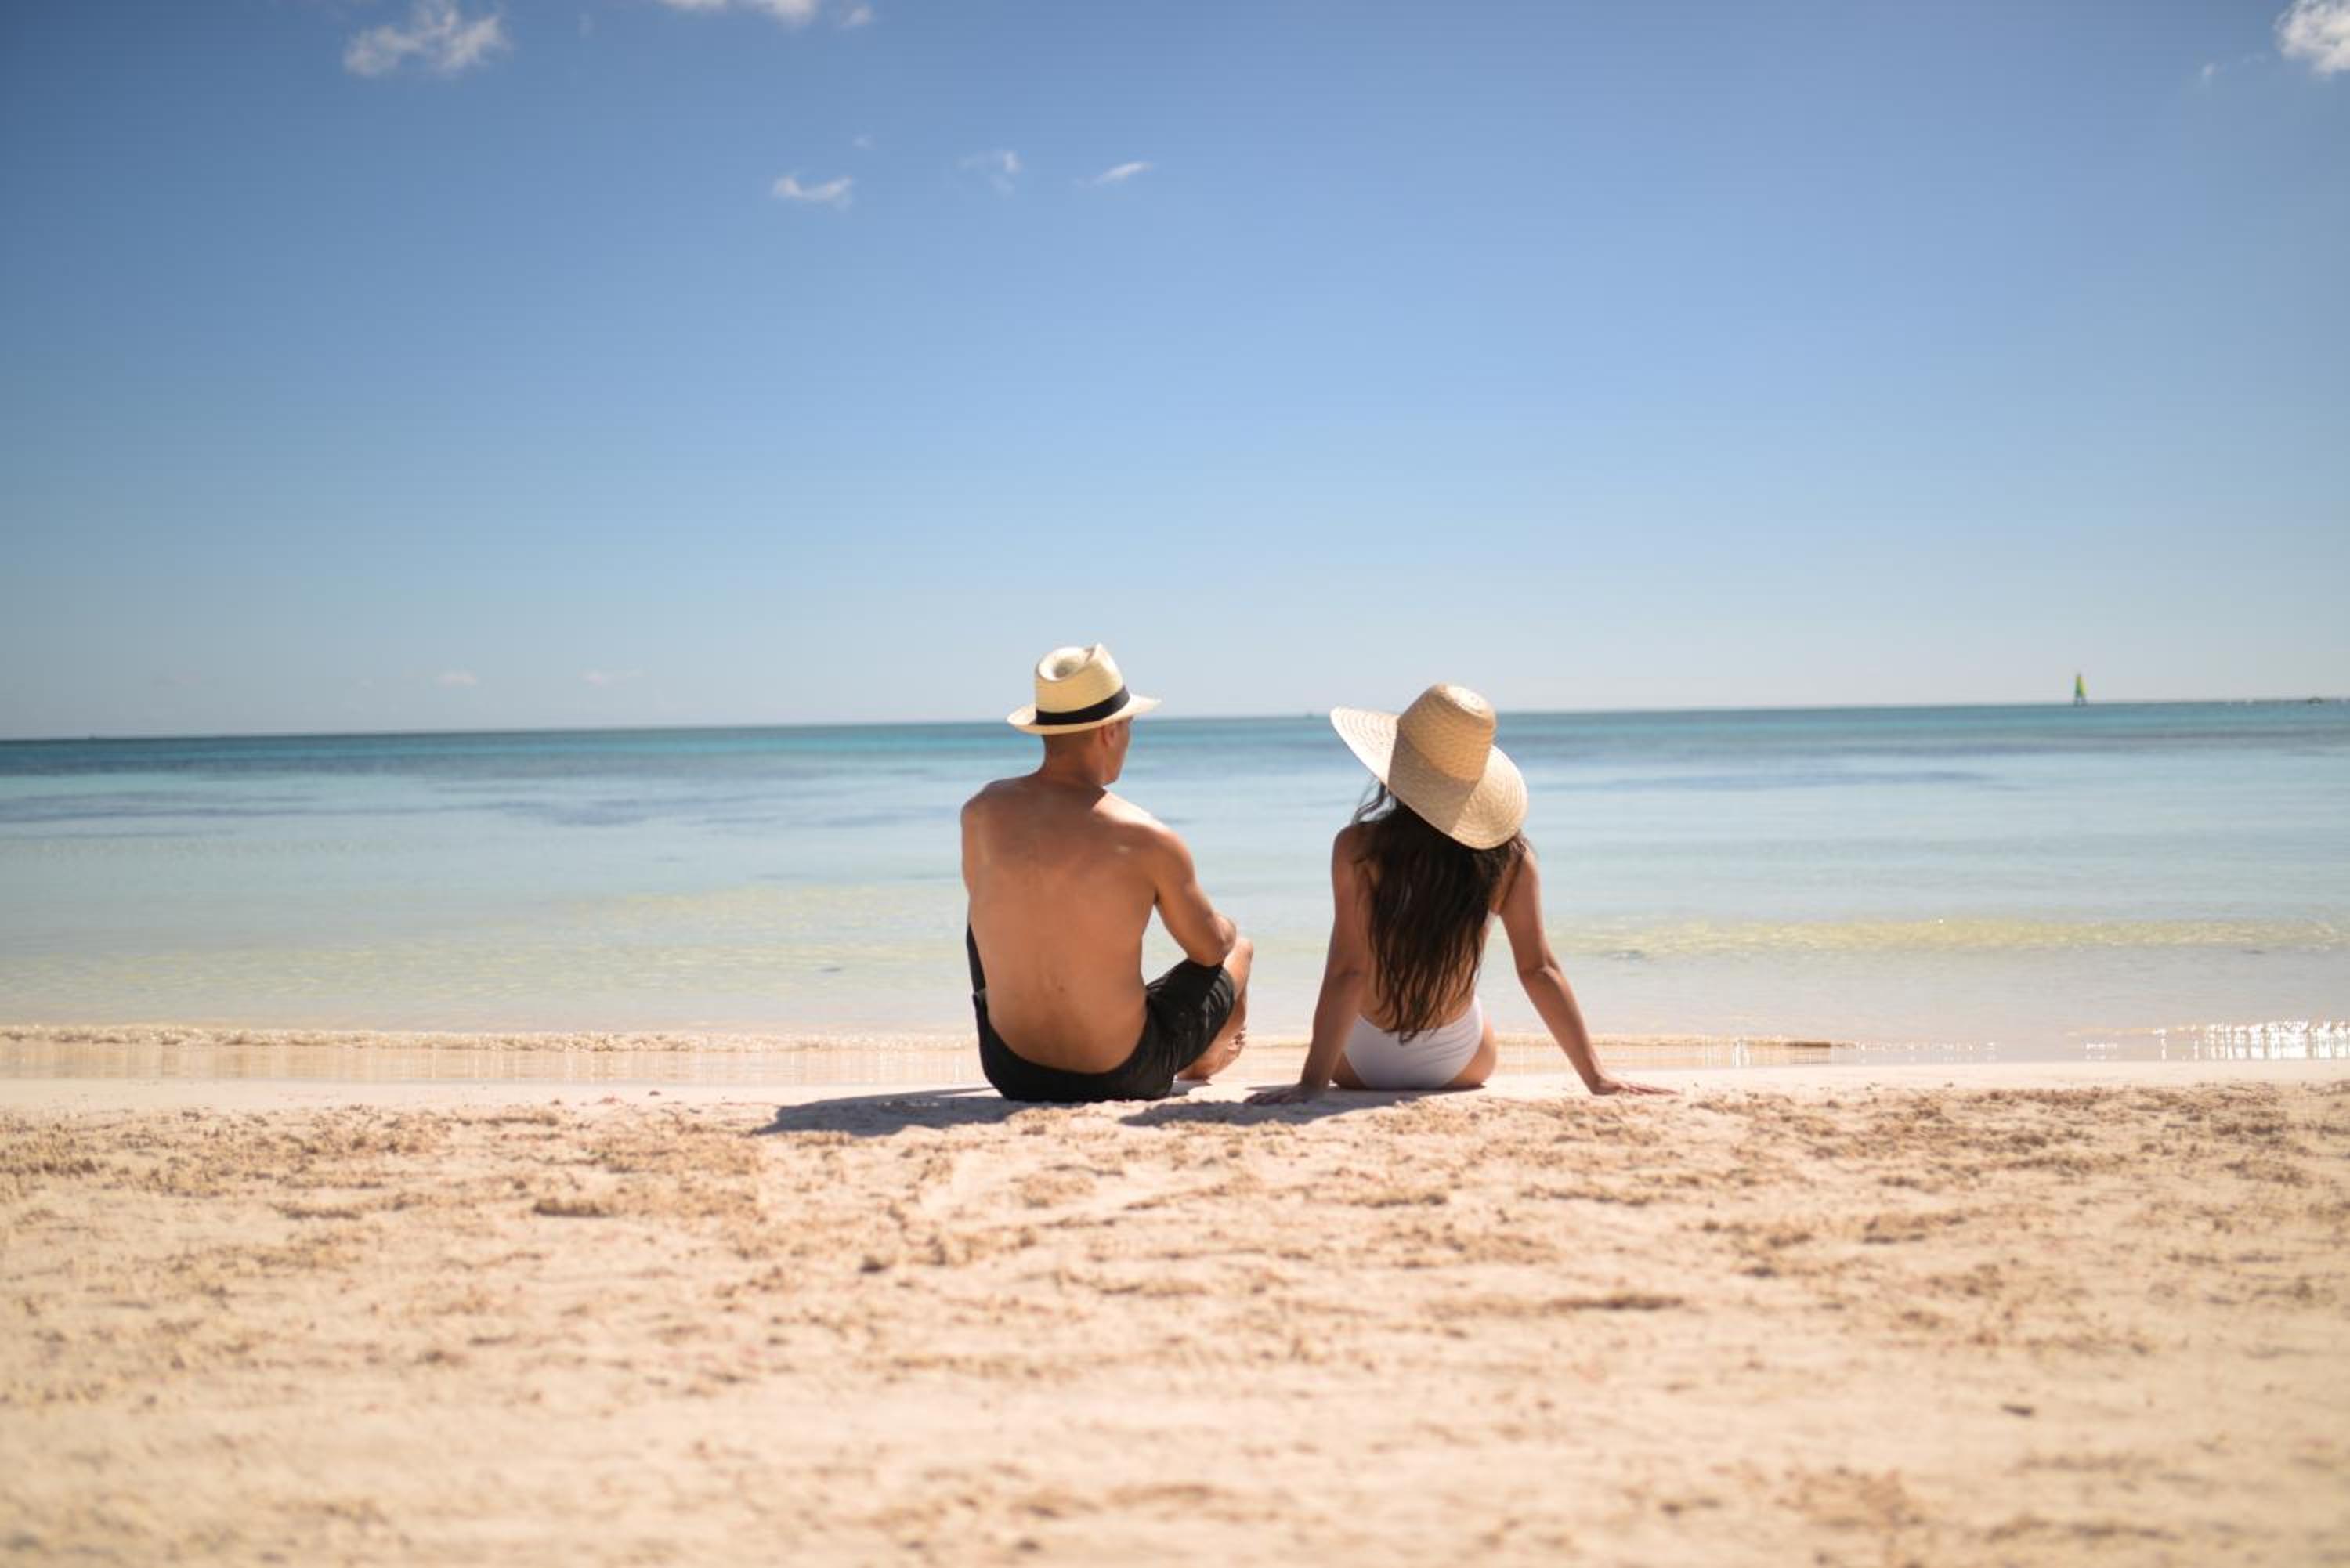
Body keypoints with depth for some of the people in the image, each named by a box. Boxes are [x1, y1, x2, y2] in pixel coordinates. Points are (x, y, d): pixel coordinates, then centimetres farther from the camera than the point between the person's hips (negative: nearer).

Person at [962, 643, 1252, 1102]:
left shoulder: (981, 812, -7)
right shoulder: (1148, 840, -17)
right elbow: (1211, 949, -2)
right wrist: (1224, 931, 24)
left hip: (1010, 1071, 3)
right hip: (1122, 1080, -3)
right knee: (1239, 948, 23)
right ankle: (1202, 1064, 56)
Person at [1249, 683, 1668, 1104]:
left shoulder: (1359, 848, -22)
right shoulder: (1508, 857, -15)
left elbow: (1348, 970, -24)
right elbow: (1539, 970, -16)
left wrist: (1311, 1083, -22)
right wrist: (1596, 1077, -11)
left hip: (1362, 1068, -2)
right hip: (1461, 1066, 3)